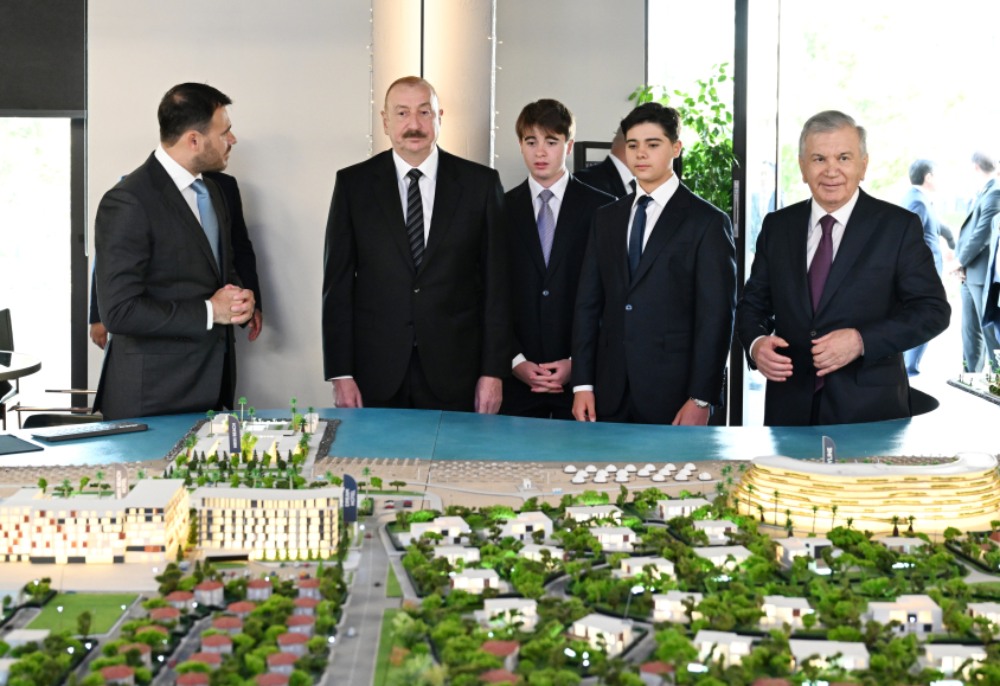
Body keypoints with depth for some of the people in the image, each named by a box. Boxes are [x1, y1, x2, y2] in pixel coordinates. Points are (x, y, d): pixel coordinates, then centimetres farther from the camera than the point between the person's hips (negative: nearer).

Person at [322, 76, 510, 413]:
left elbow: (496, 283, 3)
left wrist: (494, 371, -2)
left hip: (454, 376, 0)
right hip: (376, 376, 0)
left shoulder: (481, 183, 3)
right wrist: (341, 374, -3)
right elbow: (338, 283, 2)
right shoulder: (353, 184, 3)